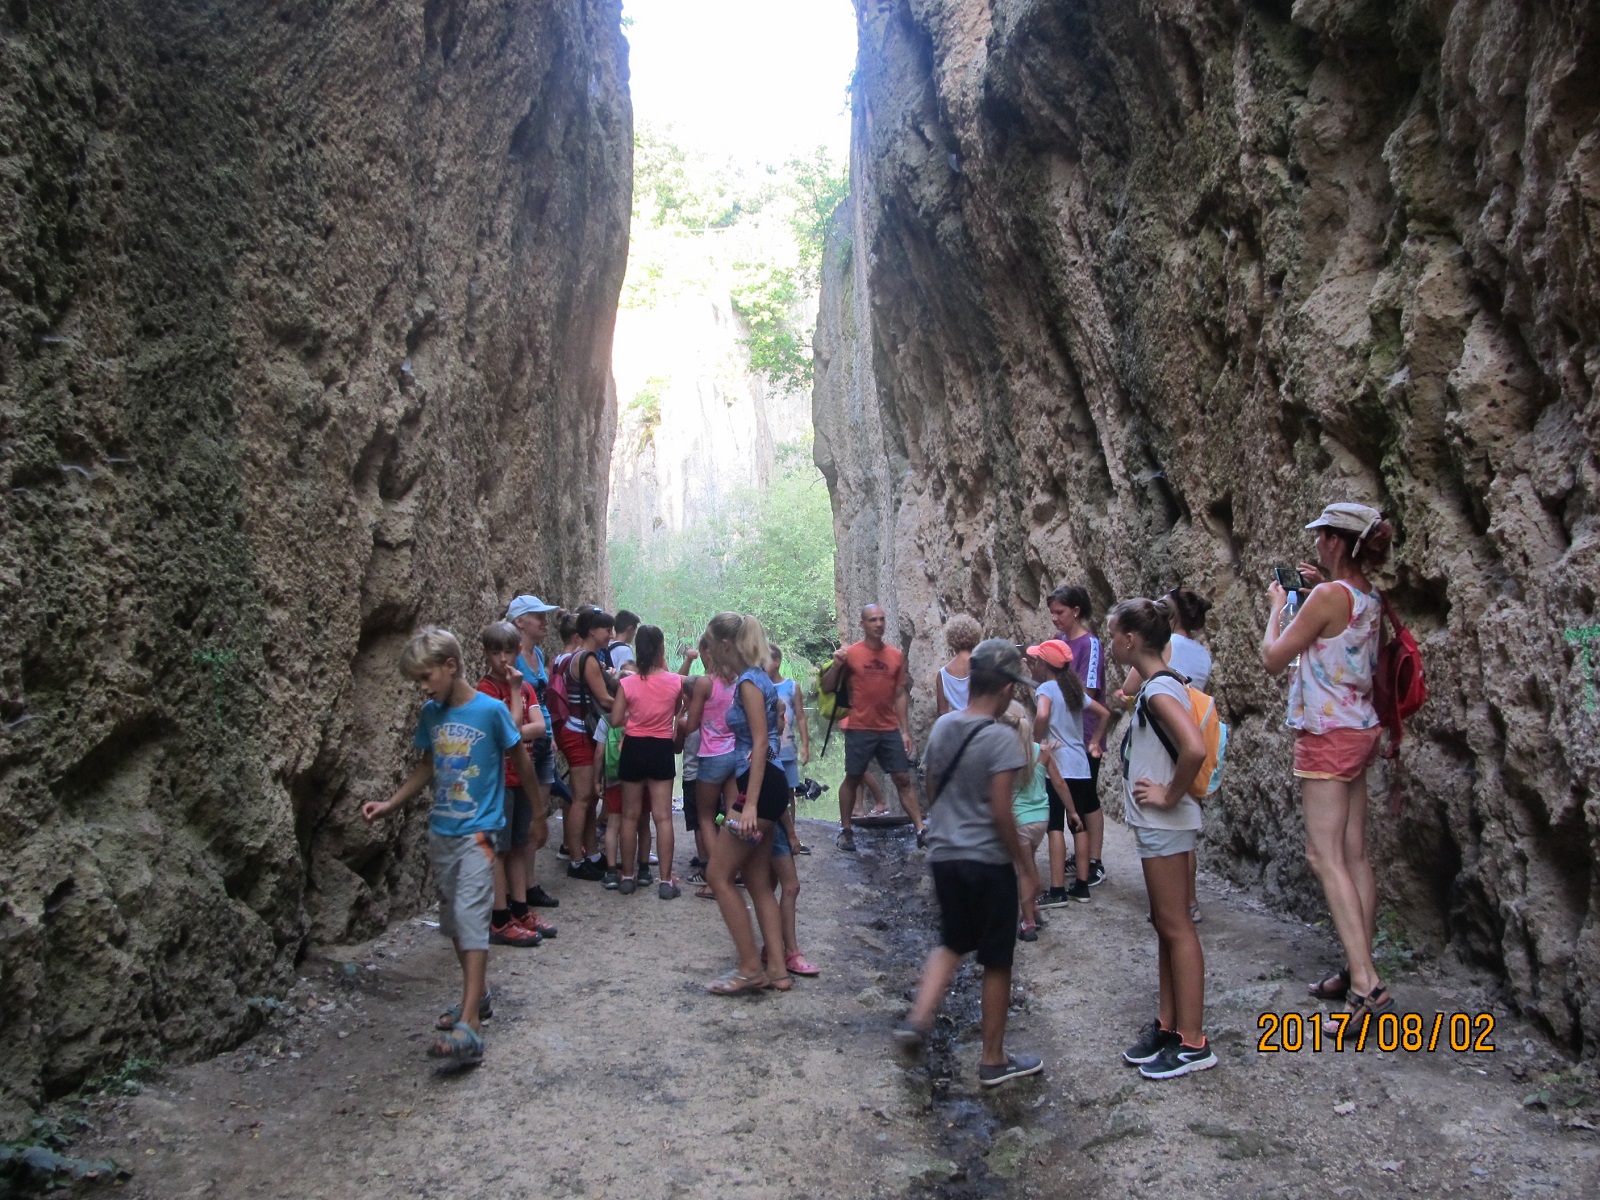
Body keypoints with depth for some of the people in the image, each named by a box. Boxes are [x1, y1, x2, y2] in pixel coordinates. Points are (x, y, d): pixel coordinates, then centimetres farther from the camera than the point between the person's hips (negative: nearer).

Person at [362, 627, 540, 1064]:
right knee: (453, 919, 15)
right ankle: (478, 991, 34)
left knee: (470, 917, -16)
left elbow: (522, 761, -3)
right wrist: (389, 804, 8)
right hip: (440, 831, 7)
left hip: (477, 831, -7)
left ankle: (469, 1025, -21)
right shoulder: (431, 714, 5)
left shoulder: (490, 710, -12)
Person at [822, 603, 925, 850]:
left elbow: (900, 695, 10)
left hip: (890, 730, 3)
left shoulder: (897, 656, 6)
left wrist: (905, 731, 6)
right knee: (852, 779, 7)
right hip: (859, 729, -3)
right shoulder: (850, 653, -5)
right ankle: (845, 830, 19)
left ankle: (921, 829, 4)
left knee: (903, 779, 2)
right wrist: (836, 664, -19)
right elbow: (827, 688, -1)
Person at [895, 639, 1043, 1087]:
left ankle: (917, 1020, 8)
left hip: (944, 855, 6)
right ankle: (994, 1060, 19)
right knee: (996, 963, 9)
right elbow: (1001, 814, -17)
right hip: (988, 862, -6)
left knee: (951, 943, 24)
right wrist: (1026, 866, -7)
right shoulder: (1001, 739, -17)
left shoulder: (942, 727, 3)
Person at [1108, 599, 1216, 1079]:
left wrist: (1171, 795, -21)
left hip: (1165, 826, -10)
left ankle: (1193, 1043, 6)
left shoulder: (1159, 689, -19)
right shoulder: (1154, 686, 11)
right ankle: (1168, 1025, 26)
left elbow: (1195, 749, -33)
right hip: (1154, 824, 10)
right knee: (1165, 926, 15)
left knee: (1176, 927, -3)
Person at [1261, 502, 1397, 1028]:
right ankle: (1358, 970, 17)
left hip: (1327, 734, -9)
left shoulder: (1329, 595, -17)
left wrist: (1278, 605, 3)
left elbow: (1272, 658, -11)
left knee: (1325, 856, -10)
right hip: (1359, 731, 9)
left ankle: (1366, 983, -14)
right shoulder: (1367, 597, 8)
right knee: (1354, 855, 11)